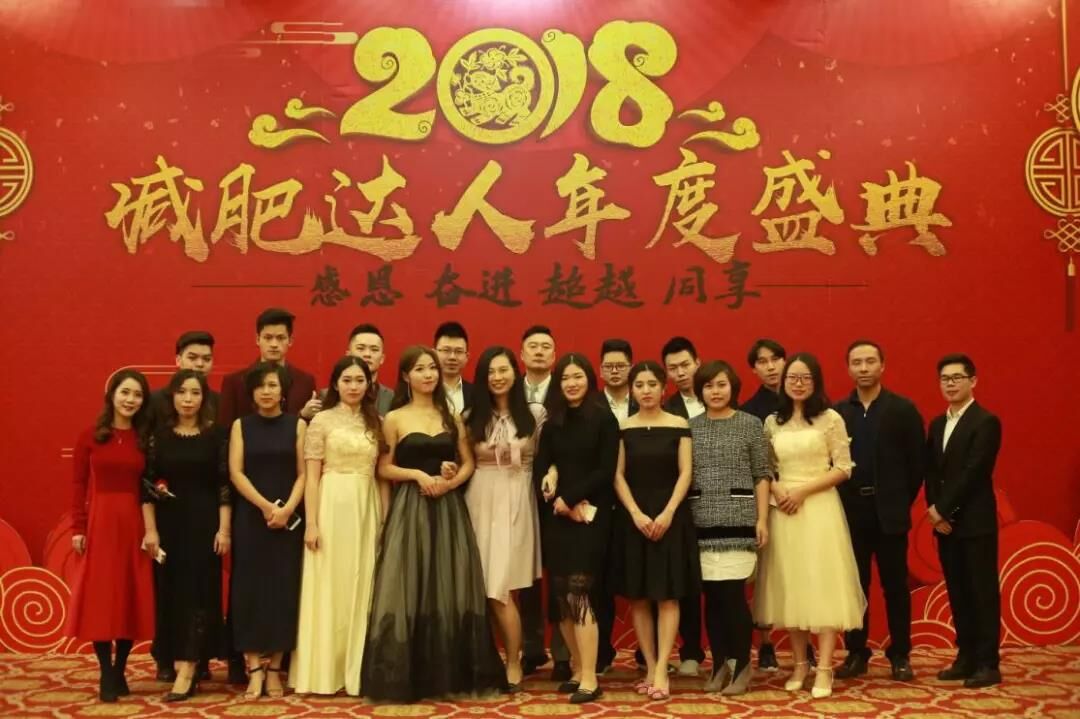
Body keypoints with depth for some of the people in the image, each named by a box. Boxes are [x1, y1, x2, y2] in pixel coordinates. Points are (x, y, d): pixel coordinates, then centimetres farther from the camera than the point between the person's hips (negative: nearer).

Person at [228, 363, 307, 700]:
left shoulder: (297, 425, 5)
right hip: (250, 517, 0)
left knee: (283, 589, 1)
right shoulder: (241, 425, 6)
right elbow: (236, 473, -3)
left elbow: (303, 474, 0)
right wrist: (265, 505, -14)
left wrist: (287, 509, -14)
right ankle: (254, 669, 1)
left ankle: (274, 669, 8)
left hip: (289, 518, 0)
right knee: (250, 588, -2)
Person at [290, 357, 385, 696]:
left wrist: (386, 519, 5)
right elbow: (311, 476, -4)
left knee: (362, 587, 7)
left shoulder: (376, 422, 11)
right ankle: (326, 671, 7)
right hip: (332, 507, -4)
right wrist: (311, 523, -11)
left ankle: (356, 668, 16)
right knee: (329, 587, -1)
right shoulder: (322, 420, 0)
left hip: (367, 509, 4)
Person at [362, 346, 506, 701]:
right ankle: (406, 676, 4)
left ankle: (451, 673, 11)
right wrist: (418, 475, -13)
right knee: (409, 590, -5)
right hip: (409, 509, -3)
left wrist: (450, 482, -9)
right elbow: (384, 468, 1)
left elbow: (468, 463, 10)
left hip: (449, 508, 3)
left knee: (451, 589, 2)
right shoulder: (394, 419, 2)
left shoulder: (451, 417, 11)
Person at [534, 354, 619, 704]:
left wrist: (570, 497, -12)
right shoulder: (552, 424, 11)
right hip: (556, 517, 5)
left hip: (590, 517, -5)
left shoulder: (604, 419, -1)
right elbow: (539, 470, 5)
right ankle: (576, 669, 15)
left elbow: (606, 471, -8)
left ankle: (590, 679, -8)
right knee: (561, 596, 4)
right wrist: (561, 502, -10)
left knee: (580, 593, -11)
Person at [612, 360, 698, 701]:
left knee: (667, 595, -4)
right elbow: (618, 476, 1)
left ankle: (661, 671, -2)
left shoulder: (679, 425, 1)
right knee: (638, 597, 3)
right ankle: (650, 668, 10)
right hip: (633, 517, 2)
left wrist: (668, 512, -13)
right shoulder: (623, 428, 4)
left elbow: (685, 473, -3)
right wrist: (636, 514, -10)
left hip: (670, 515, -2)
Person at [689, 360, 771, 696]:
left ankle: (742, 665, 9)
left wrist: (762, 519, -4)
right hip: (702, 521, 2)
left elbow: (762, 475, 2)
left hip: (739, 519, -2)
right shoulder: (691, 427, 8)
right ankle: (719, 665, 17)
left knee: (733, 594, -5)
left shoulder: (750, 424, 3)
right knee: (712, 596, 5)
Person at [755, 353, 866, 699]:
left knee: (822, 584, -5)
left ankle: (824, 668, -2)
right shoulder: (772, 422, 9)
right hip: (783, 510, 4)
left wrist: (803, 491, -12)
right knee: (790, 586, 6)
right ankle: (800, 663, 15)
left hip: (820, 508, -3)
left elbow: (843, 468, -5)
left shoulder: (830, 419, -2)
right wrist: (777, 491, -9)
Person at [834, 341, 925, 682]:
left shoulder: (903, 409, 0)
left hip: (889, 512, -1)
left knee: (895, 586, 5)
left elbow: (917, 461, 0)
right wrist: (837, 503, -1)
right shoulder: (837, 412, 4)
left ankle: (900, 655, 15)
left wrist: (902, 502, -1)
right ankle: (856, 653, 16)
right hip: (850, 512, 2)